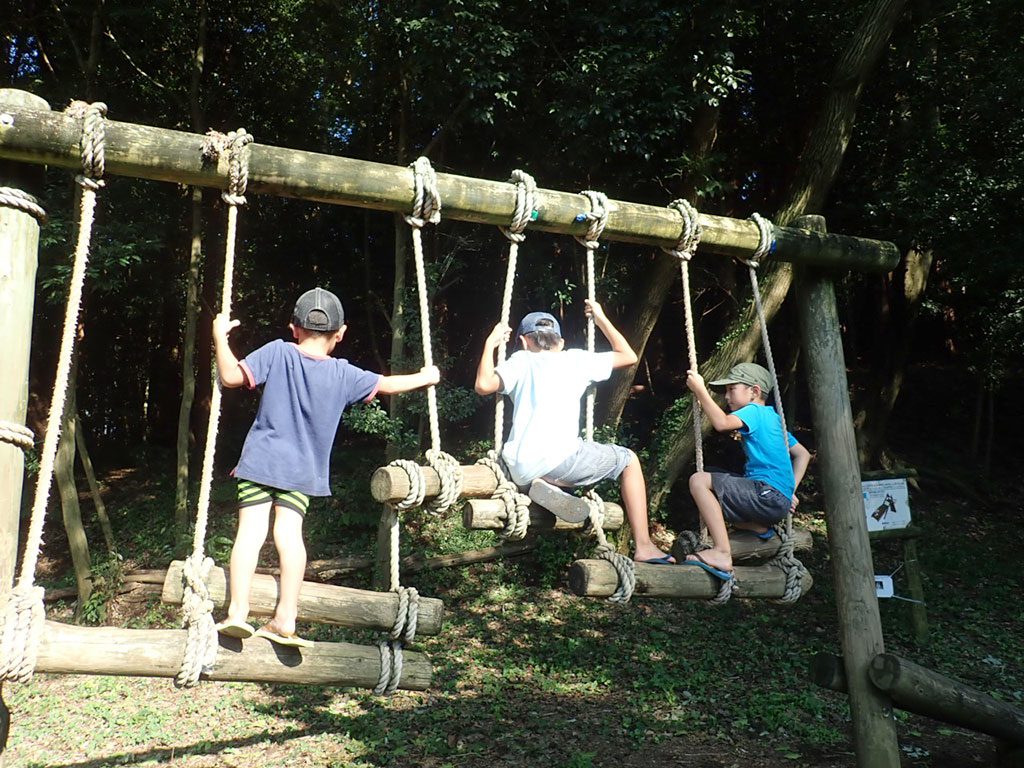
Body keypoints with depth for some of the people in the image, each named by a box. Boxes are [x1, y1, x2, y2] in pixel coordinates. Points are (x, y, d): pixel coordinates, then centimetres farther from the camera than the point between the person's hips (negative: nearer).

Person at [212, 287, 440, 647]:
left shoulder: (278, 353, -4)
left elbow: (231, 376, -11)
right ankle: (285, 619, -2)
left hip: (261, 460, -1)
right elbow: (386, 384, 16)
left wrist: (219, 336, 3)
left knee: (251, 530, -3)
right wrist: (423, 377, 33)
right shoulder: (344, 374, 3)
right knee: (289, 532, 1)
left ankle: (237, 612, -9)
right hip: (303, 469, 2)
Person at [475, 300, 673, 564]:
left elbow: (484, 385, -2)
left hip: (520, 471, 2)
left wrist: (490, 344, 14)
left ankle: (542, 485, 4)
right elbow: (628, 356, 27)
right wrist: (601, 319, 36)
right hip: (562, 460, -2)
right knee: (629, 460, 23)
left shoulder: (521, 360, 15)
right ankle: (644, 547, 15)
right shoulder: (576, 359, 16)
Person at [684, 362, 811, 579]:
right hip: (781, 501, 10)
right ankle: (759, 527, 8)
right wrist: (790, 491, 20)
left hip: (768, 495, -10)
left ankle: (722, 553, -26)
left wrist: (700, 390, -17)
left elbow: (722, 423, -25)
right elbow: (803, 454, 28)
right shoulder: (772, 417, 24)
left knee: (699, 480, -18)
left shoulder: (754, 411, -4)